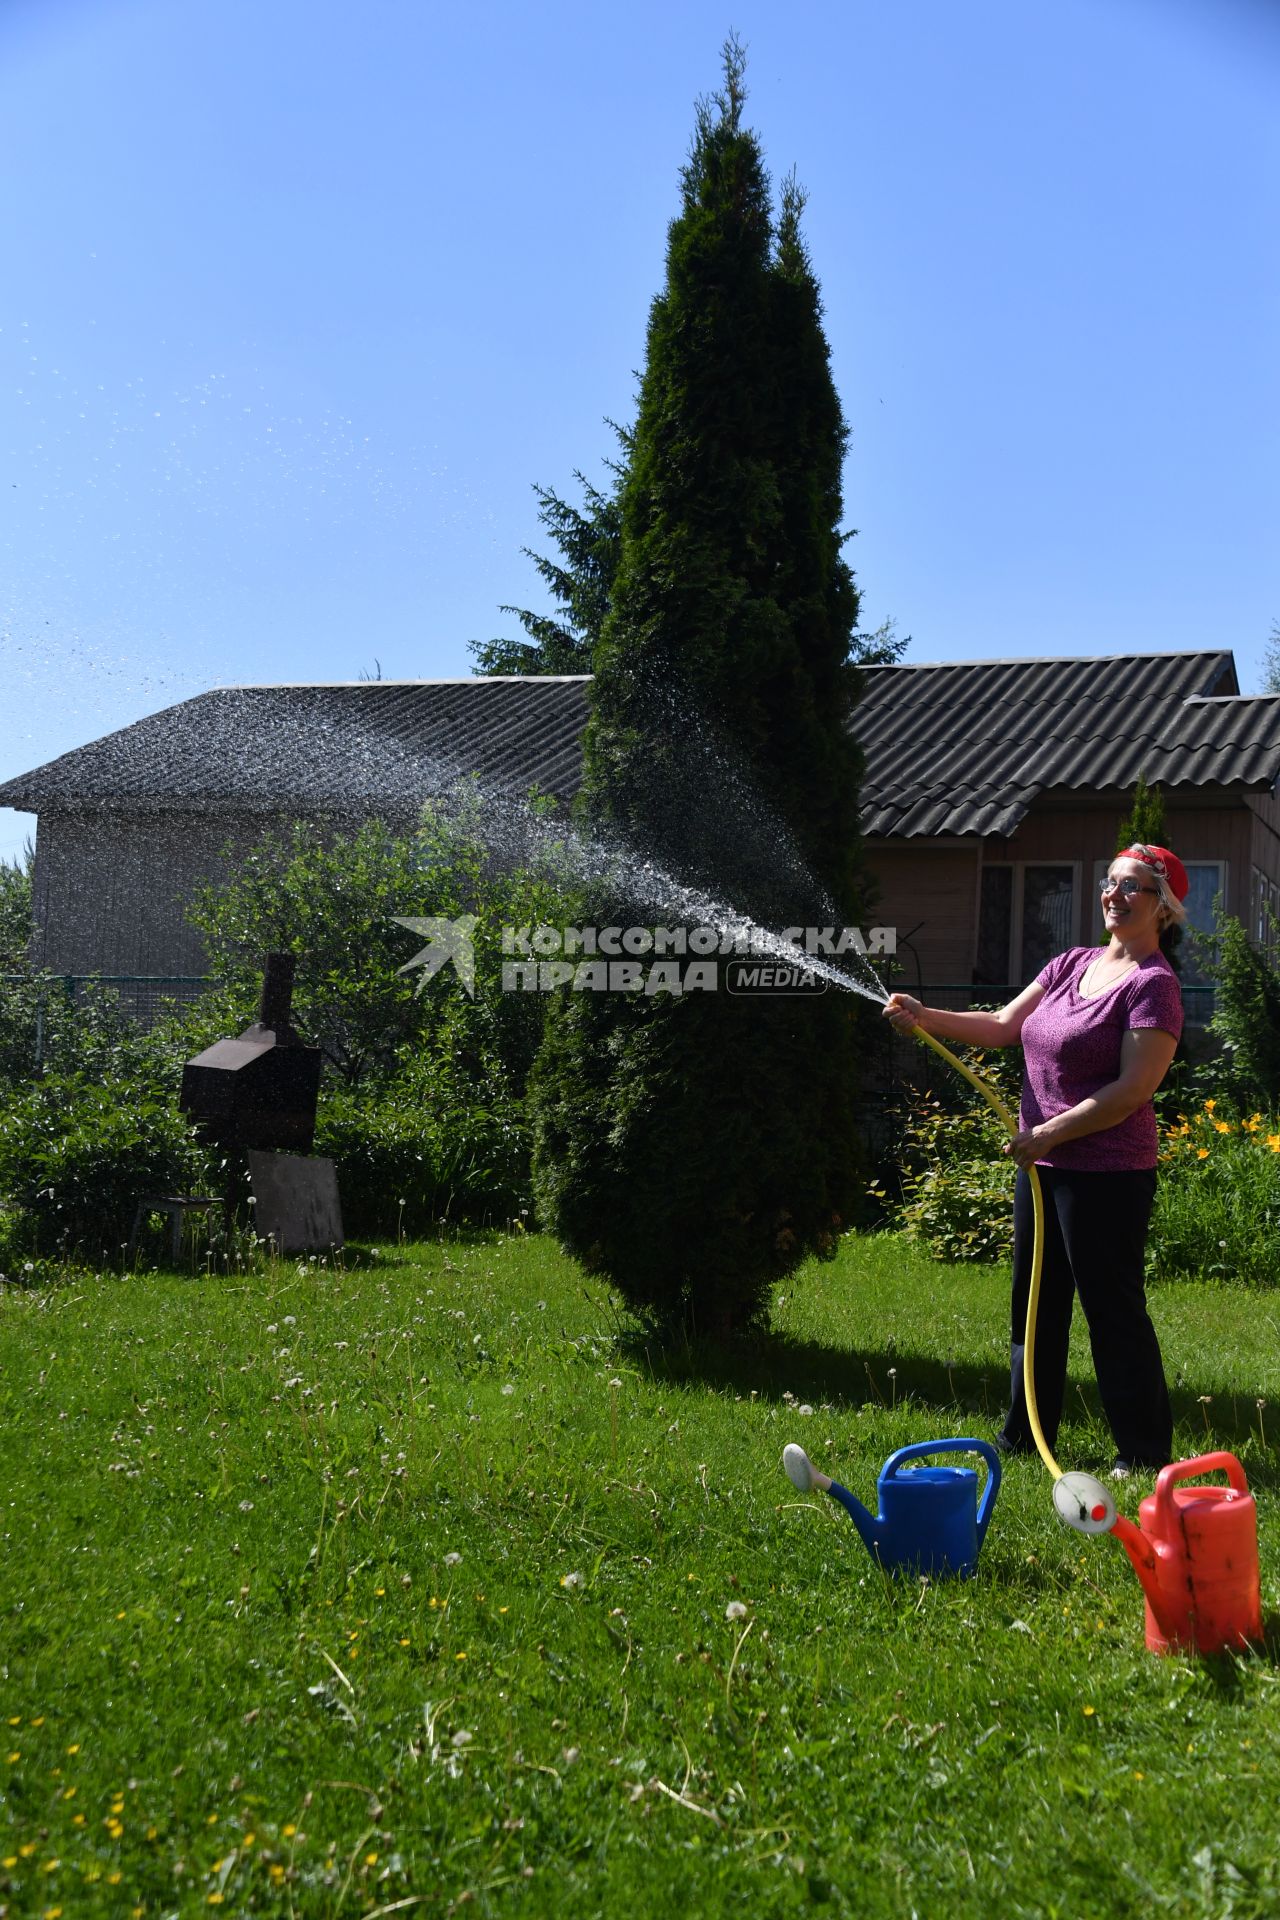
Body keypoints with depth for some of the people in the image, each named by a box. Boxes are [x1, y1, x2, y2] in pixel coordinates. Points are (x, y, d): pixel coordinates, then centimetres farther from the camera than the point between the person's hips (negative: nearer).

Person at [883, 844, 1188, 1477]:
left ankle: (1144, 1454, 12)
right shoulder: (1073, 964, 11)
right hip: (1044, 1165, 9)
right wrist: (924, 1017, 0)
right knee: (1035, 1303, 17)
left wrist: (1051, 1131, -20)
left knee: (1113, 1308, -1)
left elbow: (1133, 1088, -20)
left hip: (1107, 1174, -9)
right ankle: (1022, 1437, 30)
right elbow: (1002, 1026, 11)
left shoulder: (1153, 984, -14)